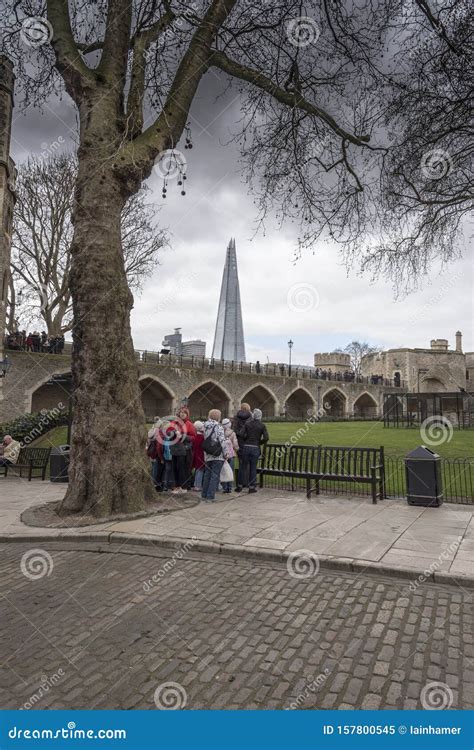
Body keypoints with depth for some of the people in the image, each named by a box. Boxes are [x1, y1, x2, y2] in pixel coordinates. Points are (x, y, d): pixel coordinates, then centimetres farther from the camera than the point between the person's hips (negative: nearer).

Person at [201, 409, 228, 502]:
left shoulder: (205, 427, 6)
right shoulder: (219, 427, -12)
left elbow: (204, 441, 12)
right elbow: (222, 441, -14)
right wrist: (225, 453, -5)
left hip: (207, 455, 6)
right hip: (217, 456, -6)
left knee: (207, 475, 17)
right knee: (215, 476, -1)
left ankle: (204, 495, 24)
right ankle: (210, 496, -2)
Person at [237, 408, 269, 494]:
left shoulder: (247, 423, 1)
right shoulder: (262, 426, 0)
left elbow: (243, 435, -8)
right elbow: (266, 438, -8)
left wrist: (246, 441, 11)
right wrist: (259, 443, 8)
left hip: (246, 447, 1)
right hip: (255, 448, -1)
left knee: (243, 467, 8)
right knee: (253, 468, 7)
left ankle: (239, 486, 13)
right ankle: (251, 487, 10)